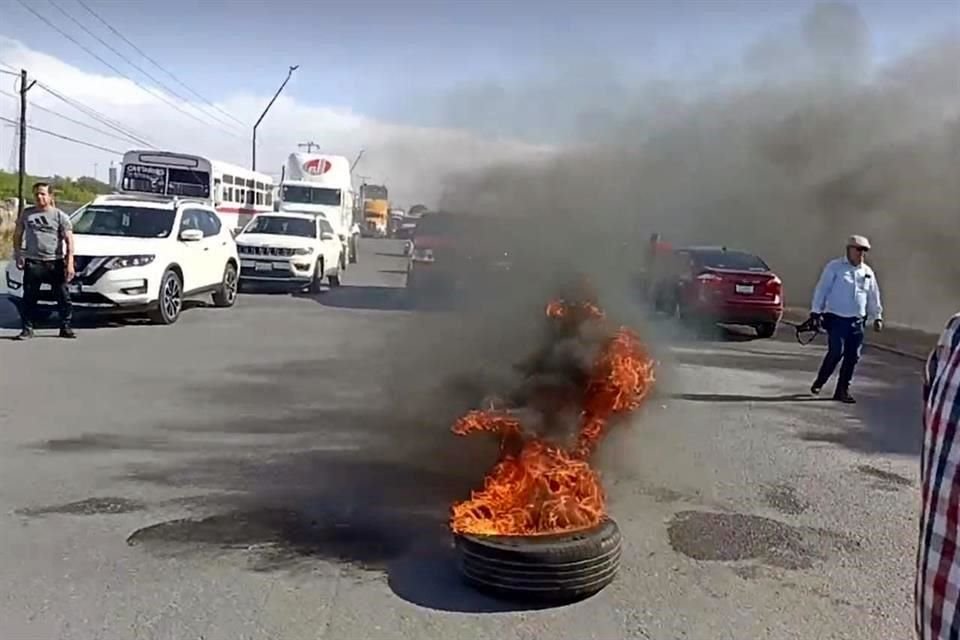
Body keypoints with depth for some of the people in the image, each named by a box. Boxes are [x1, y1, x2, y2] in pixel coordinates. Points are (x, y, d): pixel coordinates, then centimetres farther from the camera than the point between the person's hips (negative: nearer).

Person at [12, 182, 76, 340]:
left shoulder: (60, 216, 2)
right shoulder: (27, 213, 9)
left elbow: (69, 240, -4)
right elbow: (17, 235, 16)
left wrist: (70, 262, -14)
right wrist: (18, 255, 3)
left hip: (56, 263, -1)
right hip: (33, 263, 2)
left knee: (63, 297, 1)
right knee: (29, 297, 2)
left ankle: (65, 328, 11)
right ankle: (27, 329, 10)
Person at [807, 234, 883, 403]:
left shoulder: (868, 272, 13)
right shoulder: (834, 267, -3)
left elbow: (873, 297, 18)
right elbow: (821, 290, -4)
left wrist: (877, 316, 15)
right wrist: (816, 312, -9)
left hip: (857, 321, 5)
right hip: (836, 319, -5)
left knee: (852, 356, 3)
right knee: (836, 352, -12)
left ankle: (842, 390, 13)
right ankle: (820, 381, 11)